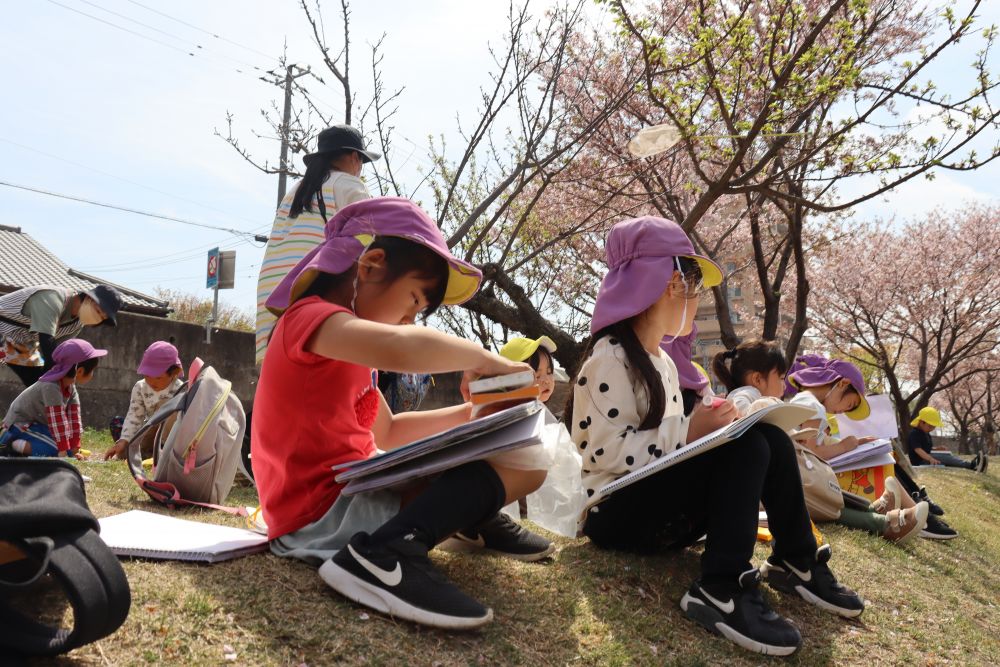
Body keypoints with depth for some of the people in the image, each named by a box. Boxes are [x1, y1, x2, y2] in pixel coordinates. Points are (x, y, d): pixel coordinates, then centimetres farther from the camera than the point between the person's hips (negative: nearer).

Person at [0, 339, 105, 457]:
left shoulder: (71, 387, -1)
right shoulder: (50, 386, -29)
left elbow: (74, 417, -4)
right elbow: (57, 420, -32)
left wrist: (75, 448, -7)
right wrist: (63, 451, -32)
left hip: (38, 423, 10)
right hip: (21, 424, -10)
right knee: (56, 450, -25)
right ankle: (12, 445, -13)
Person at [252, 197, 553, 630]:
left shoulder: (341, 341, 17)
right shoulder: (312, 316, -16)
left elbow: (388, 433, 21)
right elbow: (405, 349, -38)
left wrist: (470, 414, 11)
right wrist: (487, 361, -21)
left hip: (349, 490, 10)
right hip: (321, 514, -10)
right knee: (518, 461, -19)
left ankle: (473, 518, 35)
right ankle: (383, 554, -29)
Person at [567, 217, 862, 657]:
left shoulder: (662, 361, 14)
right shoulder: (610, 359, -15)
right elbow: (610, 452, -24)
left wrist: (706, 426, 1)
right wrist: (689, 431, -28)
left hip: (661, 511, 9)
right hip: (615, 514, -9)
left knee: (770, 438, -5)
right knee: (746, 447, -26)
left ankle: (795, 563, 4)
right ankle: (720, 591, -28)